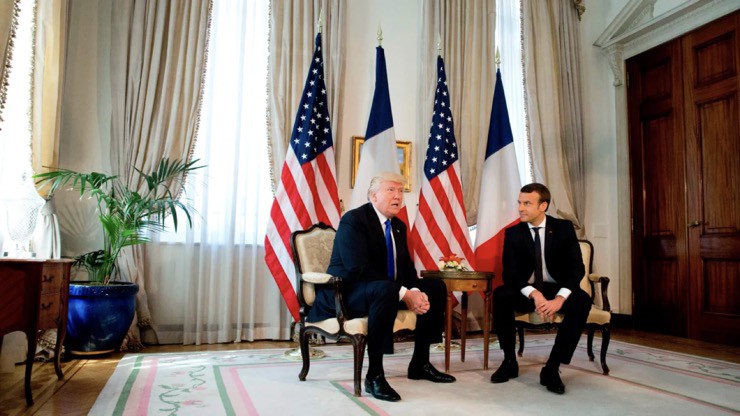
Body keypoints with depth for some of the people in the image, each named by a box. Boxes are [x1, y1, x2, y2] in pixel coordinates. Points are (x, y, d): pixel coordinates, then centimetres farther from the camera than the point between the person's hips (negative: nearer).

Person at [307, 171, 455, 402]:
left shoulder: (398, 226, 11)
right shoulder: (353, 219, -15)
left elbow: (406, 267, 9)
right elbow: (358, 269, -26)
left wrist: (416, 292, -15)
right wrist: (403, 294, -29)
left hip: (387, 289, 9)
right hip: (347, 292, -9)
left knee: (436, 288, 1)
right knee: (386, 289, -39)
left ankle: (420, 363, 9)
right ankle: (374, 375, -28)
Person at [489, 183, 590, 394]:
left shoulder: (564, 228, -4)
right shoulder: (513, 233, -4)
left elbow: (577, 268, -12)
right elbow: (510, 272, -12)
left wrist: (559, 298, -30)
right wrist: (534, 294, -32)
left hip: (556, 289, 0)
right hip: (526, 291, 0)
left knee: (582, 301, -32)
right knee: (500, 294, -31)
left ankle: (552, 368, -24)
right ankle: (509, 361, -15)